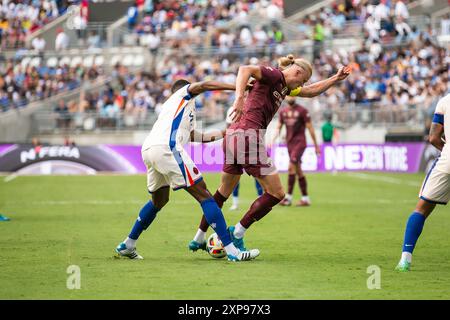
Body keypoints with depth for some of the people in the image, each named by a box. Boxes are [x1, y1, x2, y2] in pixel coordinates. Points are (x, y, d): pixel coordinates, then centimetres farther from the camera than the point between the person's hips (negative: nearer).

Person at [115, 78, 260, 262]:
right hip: (166, 148, -8)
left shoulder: (169, 106, 38)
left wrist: (223, 134, 43)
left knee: (159, 200, 29)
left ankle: (127, 246, 34)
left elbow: (192, 136, 41)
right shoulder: (184, 93, 19)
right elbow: (203, 86, -2)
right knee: (203, 195, -8)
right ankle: (232, 251, -13)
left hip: (148, 150, 9)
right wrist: (236, 87, -1)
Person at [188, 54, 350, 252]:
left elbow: (311, 91, 37)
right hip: (249, 136, -10)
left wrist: (336, 79, 31)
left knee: (224, 192, 22)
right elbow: (245, 69, -22)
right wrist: (239, 98, -36)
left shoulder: (284, 87, 22)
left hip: (232, 138, 10)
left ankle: (198, 239, 29)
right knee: (276, 193, -2)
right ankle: (237, 233, 0)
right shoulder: (275, 75, -5)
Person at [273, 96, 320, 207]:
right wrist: (274, 138, -3)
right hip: (290, 143, 6)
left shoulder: (302, 111, -4)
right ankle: (305, 198, 13)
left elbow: (310, 128, -2)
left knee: (291, 166, -18)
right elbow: (279, 127, 17)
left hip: (299, 142, -6)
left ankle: (288, 197, -17)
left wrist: (316, 146, -1)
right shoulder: (283, 111, 11)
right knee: (298, 170, 8)